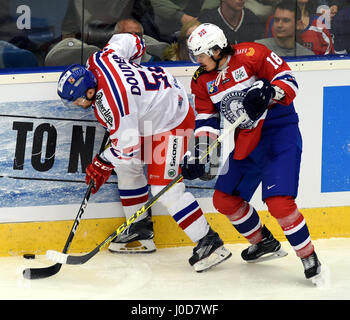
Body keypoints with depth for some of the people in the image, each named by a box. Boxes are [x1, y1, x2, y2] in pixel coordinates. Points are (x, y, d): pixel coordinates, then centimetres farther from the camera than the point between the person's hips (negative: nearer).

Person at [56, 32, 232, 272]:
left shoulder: (111, 103, -33)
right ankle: (141, 231, 24)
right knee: (127, 165, 15)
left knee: (166, 189, -14)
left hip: (172, 122, -11)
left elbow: (128, 144, -24)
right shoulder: (98, 60, -10)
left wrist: (103, 163, -7)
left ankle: (210, 243, -10)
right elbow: (131, 41, 7)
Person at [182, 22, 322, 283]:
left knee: (278, 201, -21)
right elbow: (206, 120, 7)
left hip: (280, 133, -8)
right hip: (246, 142, 8)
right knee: (224, 200, 10)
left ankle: (309, 258, -6)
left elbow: (288, 80, -15)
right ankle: (265, 243, 31)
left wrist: (269, 92, -34)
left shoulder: (251, 55, -15)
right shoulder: (202, 81, 6)